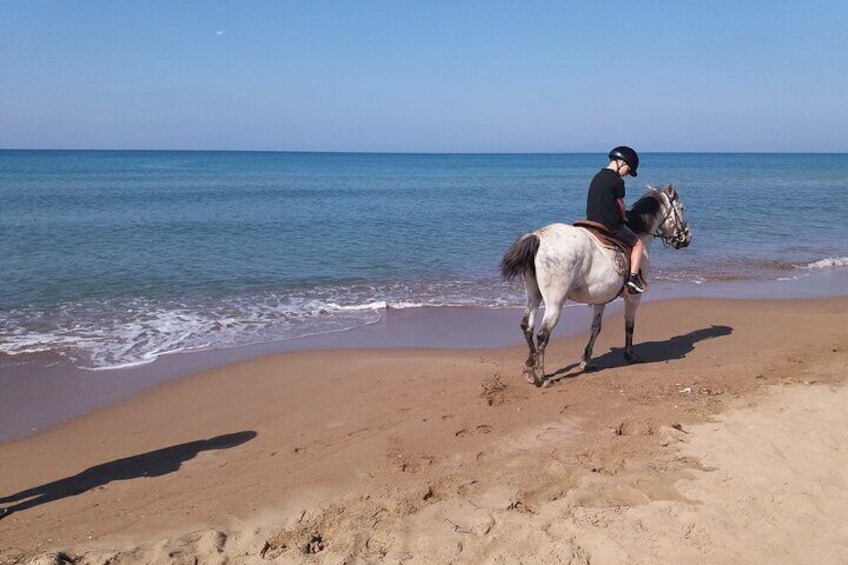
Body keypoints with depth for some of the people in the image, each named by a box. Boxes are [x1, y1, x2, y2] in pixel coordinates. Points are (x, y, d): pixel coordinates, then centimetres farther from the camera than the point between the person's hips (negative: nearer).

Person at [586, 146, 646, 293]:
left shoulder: (597, 177, 14)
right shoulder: (617, 181, -11)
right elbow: (621, 206, -3)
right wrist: (624, 218, 17)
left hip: (592, 224, 8)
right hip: (611, 226, -7)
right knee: (638, 244, 8)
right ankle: (633, 276, -4)